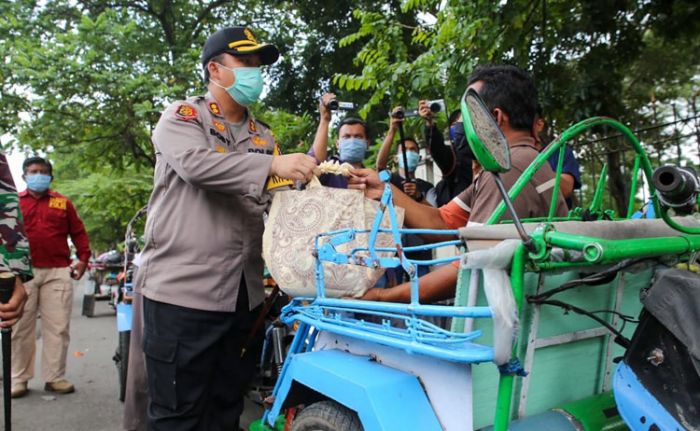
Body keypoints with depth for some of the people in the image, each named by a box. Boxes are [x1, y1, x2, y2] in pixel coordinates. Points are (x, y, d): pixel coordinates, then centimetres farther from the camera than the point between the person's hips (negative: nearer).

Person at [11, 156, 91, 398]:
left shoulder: (63, 203, 11)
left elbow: (78, 232, 13)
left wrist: (83, 258, 2)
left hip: (58, 273, 0)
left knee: (57, 327, 2)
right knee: (21, 328, 6)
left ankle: (55, 378, 10)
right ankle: (19, 379, 16)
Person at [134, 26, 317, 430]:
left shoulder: (263, 136, 17)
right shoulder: (182, 116, 1)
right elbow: (196, 163, -20)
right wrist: (272, 165, -30)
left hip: (243, 294, 6)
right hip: (183, 289, -5)